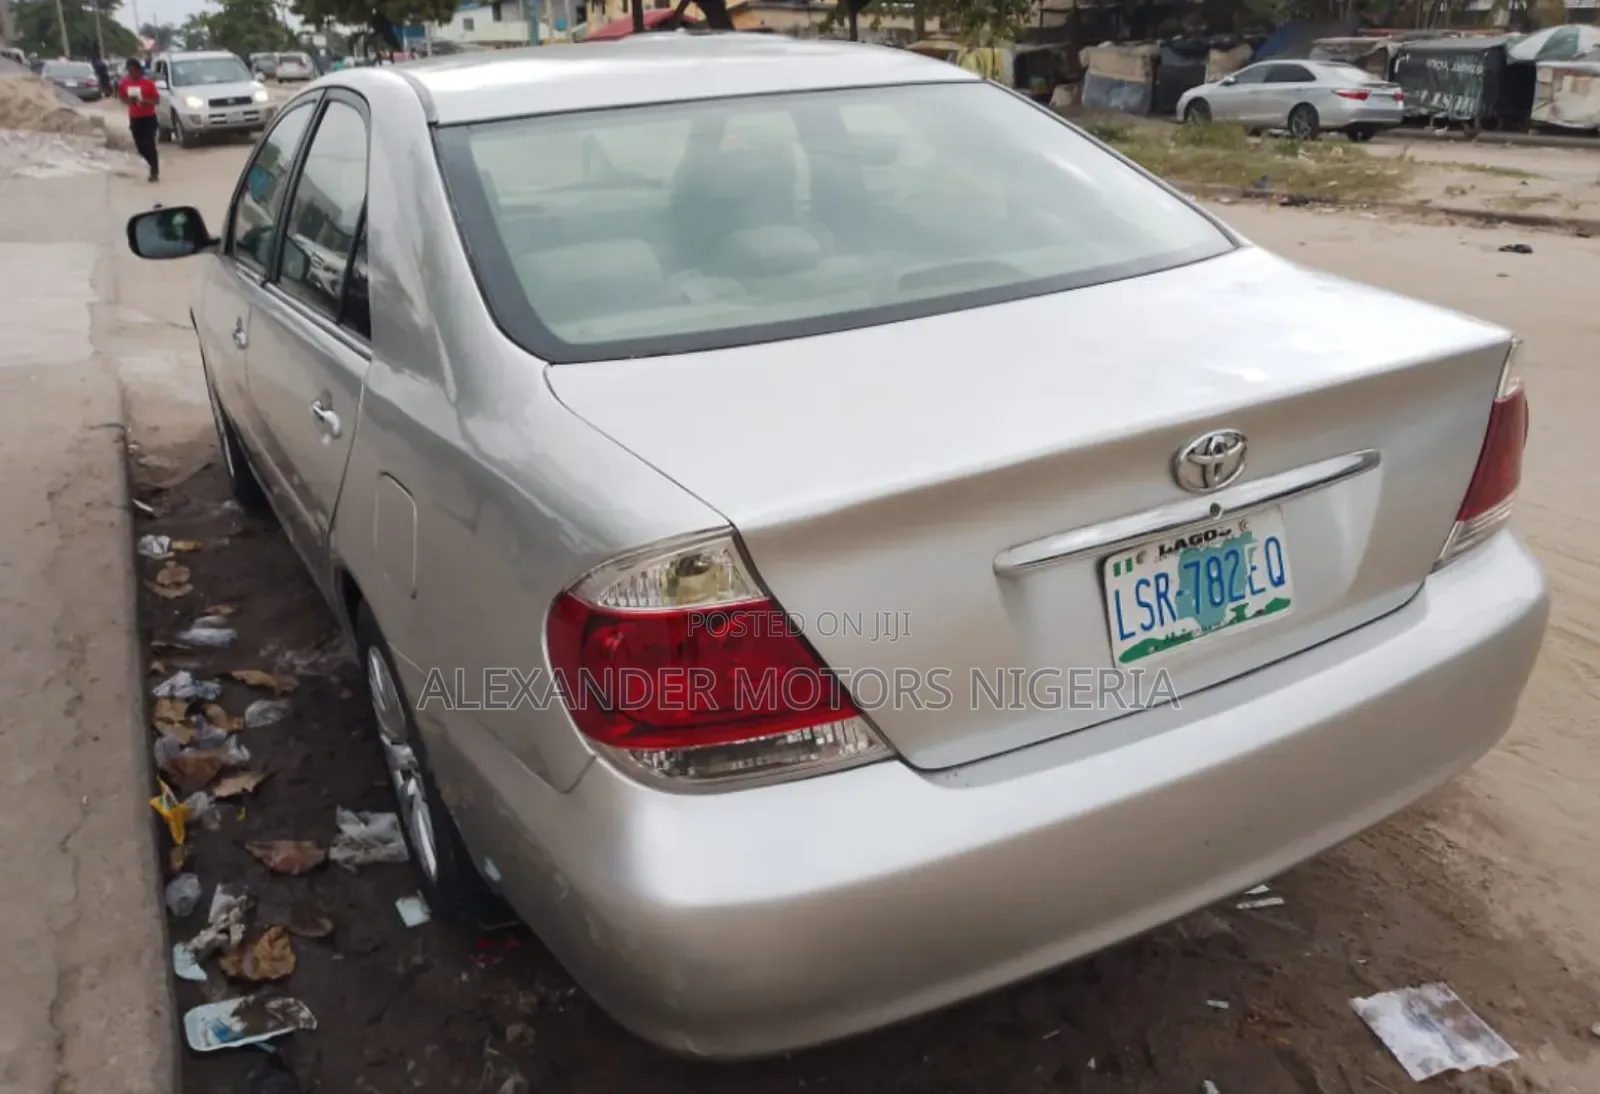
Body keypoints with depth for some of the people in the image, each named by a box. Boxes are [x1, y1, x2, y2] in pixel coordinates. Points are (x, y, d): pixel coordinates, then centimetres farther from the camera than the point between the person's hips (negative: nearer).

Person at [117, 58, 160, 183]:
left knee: (149, 145, -10)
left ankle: (155, 172, -1)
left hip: (148, 118, -5)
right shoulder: (125, 82, 1)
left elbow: (156, 99, -7)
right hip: (134, 118, 5)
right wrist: (128, 100, -9)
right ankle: (154, 167, 28)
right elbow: (121, 96, 12)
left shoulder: (148, 82, -11)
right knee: (141, 146, 7)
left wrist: (146, 101, -25)